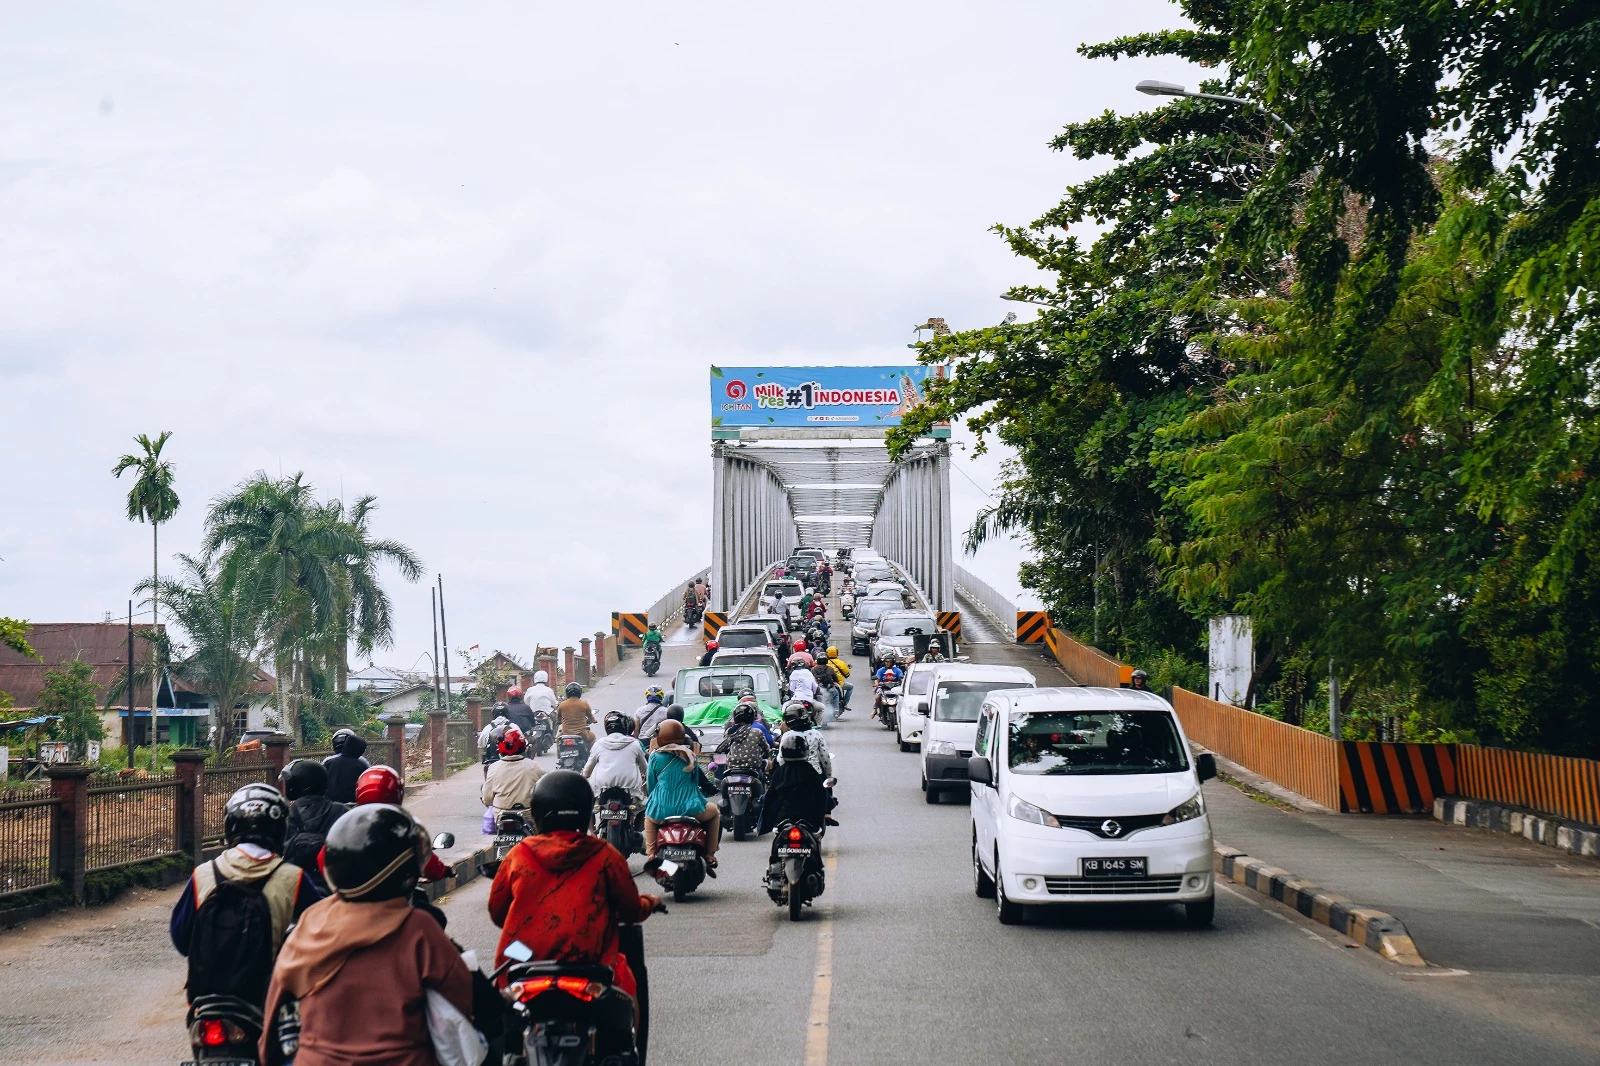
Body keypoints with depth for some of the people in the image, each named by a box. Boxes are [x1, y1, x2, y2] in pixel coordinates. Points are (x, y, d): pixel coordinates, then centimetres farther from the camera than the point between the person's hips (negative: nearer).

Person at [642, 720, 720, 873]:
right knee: (715, 812, 30)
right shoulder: (689, 756, 7)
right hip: (689, 809, -1)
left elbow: (650, 786, 9)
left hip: (661, 810, 1)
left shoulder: (655, 757, 3)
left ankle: (651, 853, 18)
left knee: (649, 817, 38)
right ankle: (710, 856, 20)